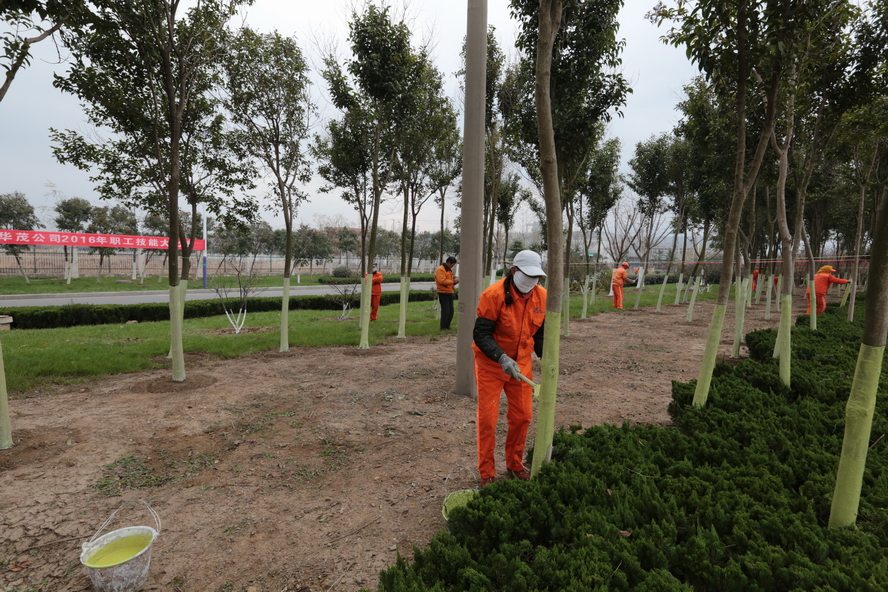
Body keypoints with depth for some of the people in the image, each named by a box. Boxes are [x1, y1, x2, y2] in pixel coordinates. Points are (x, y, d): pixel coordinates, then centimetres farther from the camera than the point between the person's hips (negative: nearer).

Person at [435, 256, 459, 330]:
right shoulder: (440, 269, -11)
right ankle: (443, 327, 0)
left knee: (451, 311, 9)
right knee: (445, 310, -9)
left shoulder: (449, 270, 20)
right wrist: (453, 281, -17)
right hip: (443, 293, -9)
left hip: (450, 293, 9)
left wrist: (455, 282, 7)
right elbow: (442, 281, -22)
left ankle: (447, 326, 19)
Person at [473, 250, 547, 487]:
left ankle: (515, 465, 33)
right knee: (487, 419, 1)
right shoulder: (494, 295, -22)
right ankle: (486, 474, 19)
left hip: (521, 363, 5)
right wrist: (502, 358, -32)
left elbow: (540, 332, 10)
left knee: (522, 416, 11)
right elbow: (480, 334, -21)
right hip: (491, 363, -5)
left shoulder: (542, 296, -4)